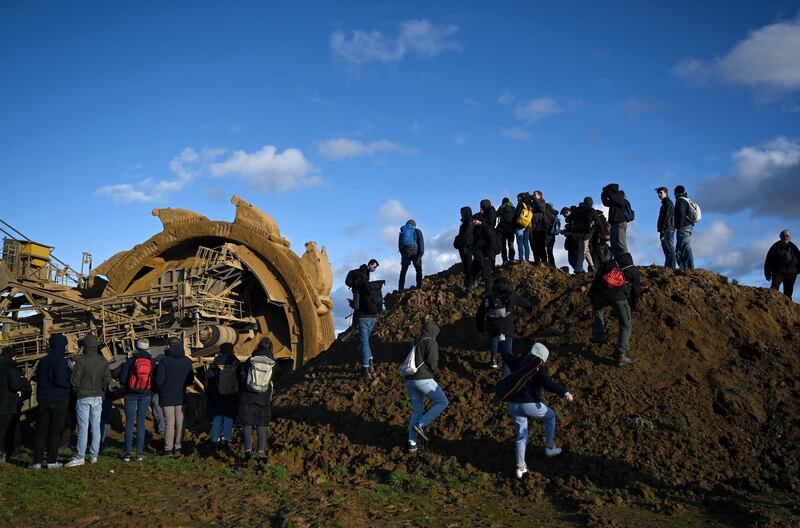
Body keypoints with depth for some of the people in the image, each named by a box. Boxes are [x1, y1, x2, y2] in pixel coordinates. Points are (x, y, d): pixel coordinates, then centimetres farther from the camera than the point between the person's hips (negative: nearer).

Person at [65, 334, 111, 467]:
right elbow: (107, 379, 5)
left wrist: (75, 391, 8)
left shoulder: (81, 361, -13)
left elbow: (74, 380, -11)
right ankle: (94, 456, 11)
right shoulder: (103, 361, 3)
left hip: (83, 397, -4)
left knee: (83, 428, -3)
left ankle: (80, 457, -2)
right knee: (96, 427, 8)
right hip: (98, 398, 4)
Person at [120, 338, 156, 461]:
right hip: (145, 396, 2)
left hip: (131, 395, -2)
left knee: (129, 423, 4)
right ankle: (140, 453, 5)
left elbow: (122, 379, -8)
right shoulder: (152, 362, -1)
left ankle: (128, 453, 3)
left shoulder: (130, 361, -8)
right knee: (141, 424, 7)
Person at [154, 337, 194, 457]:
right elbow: (190, 380, 7)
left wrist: (161, 390, 9)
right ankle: (178, 447, 13)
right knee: (180, 422, 9)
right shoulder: (187, 361, 1)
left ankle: (168, 449, 4)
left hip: (167, 397, -3)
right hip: (181, 396, 4)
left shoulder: (164, 360, -13)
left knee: (169, 422, 0)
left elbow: (159, 380, -11)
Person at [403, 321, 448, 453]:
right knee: (442, 402, 6)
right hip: (424, 379, -8)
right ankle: (421, 425, -3)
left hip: (409, 380, 8)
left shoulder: (414, 343, 21)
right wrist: (435, 370, 9)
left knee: (416, 411, 16)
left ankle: (412, 443, 11)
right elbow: (432, 362, -13)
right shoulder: (431, 343, -2)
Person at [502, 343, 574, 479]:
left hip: (513, 404, 5)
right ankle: (549, 448, 27)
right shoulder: (539, 368, -10)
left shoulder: (517, 361, 7)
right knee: (550, 417, 23)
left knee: (521, 435, 16)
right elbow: (548, 384, -25)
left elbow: (506, 354, 27)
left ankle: (520, 467, 13)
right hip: (529, 404, -5)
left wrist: (506, 348, 48)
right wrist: (564, 393, -29)